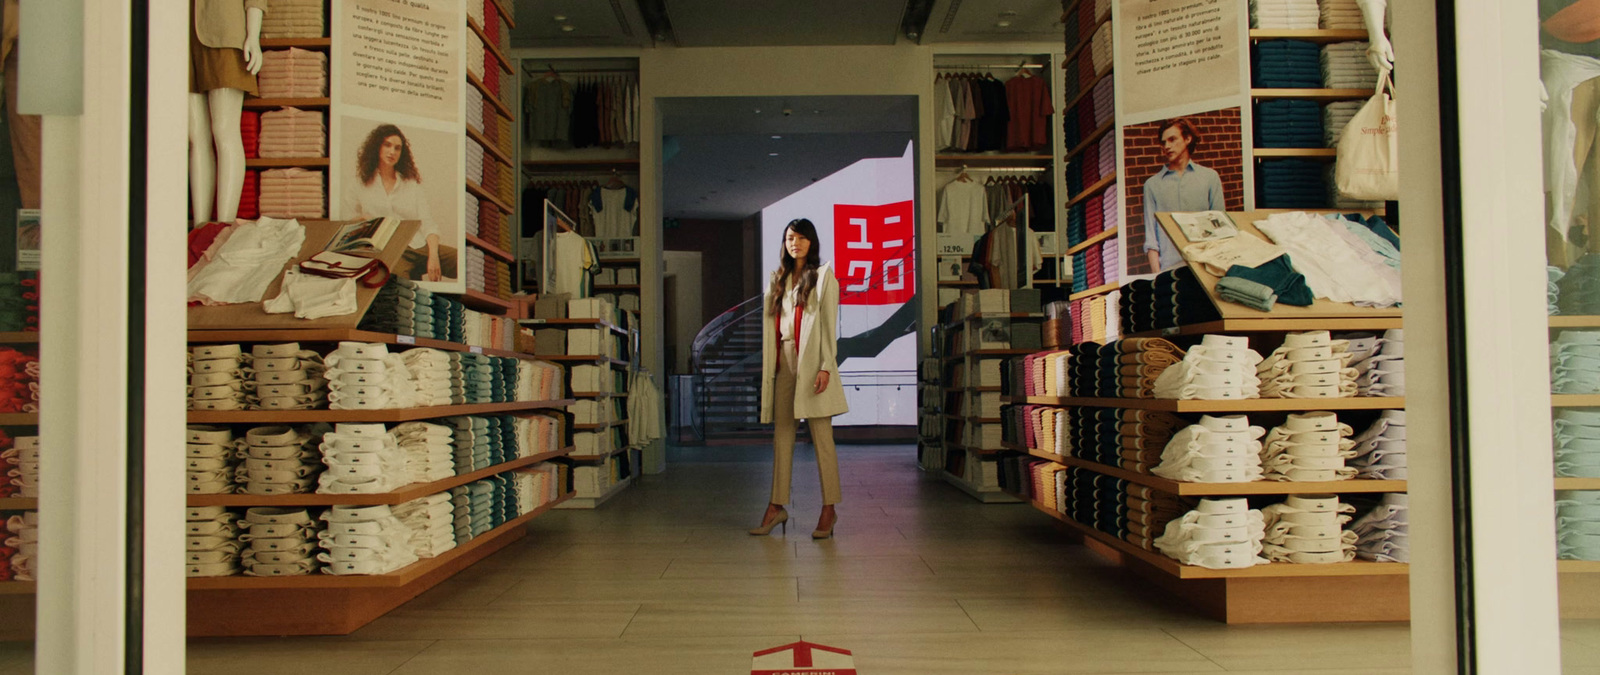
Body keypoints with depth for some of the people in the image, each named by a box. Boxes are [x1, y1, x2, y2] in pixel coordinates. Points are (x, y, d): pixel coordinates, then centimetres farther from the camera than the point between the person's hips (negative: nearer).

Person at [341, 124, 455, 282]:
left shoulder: (412, 184, 21)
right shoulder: (357, 189, 17)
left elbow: (427, 223, 10)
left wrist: (433, 254, -9)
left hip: (419, 246, 3)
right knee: (398, 275, -42)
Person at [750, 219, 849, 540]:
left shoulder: (823, 275, 4)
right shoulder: (778, 279, 18)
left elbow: (829, 323, -4)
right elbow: (771, 325, 16)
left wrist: (826, 366, -13)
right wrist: (768, 365, 8)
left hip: (811, 362, -5)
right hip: (783, 362, 5)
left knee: (822, 438, -3)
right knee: (782, 437, 5)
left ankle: (829, 508, 1)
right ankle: (777, 506, 9)